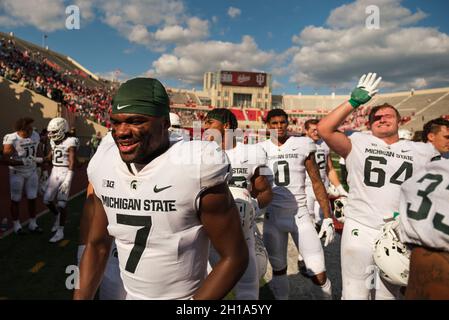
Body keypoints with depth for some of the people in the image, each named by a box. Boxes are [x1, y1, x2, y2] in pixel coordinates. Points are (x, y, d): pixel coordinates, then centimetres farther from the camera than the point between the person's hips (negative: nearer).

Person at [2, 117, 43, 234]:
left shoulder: (35, 136, -6)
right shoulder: (11, 140, -21)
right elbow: (6, 160, -22)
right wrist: (23, 162, -31)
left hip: (32, 172, 4)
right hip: (17, 173, -4)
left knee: (32, 198, 9)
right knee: (16, 200, 8)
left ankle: (32, 224, 22)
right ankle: (17, 225, 22)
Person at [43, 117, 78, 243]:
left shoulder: (70, 142, -13)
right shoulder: (54, 142, 9)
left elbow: (72, 163, -16)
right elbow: (49, 158, 19)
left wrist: (67, 180, -21)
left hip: (65, 173, -7)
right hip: (54, 172, 7)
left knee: (61, 204, -5)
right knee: (47, 200, 8)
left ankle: (60, 232, 6)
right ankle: (57, 216, 36)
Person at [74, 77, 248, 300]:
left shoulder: (194, 169, -25)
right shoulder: (104, 167, -6)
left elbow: (235, 257, -19)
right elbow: (96, 245, 4)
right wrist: (80, 297, -5)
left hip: (184, 295, -5)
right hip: (130, 294, 6)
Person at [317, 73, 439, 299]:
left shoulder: (421, 152, 8)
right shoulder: (358, 143, -2)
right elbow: (324, 129, -14)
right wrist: (354, 102, -13)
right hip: (360, 230, -2)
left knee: (389, 294, 19)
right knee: (354, 293, 10)